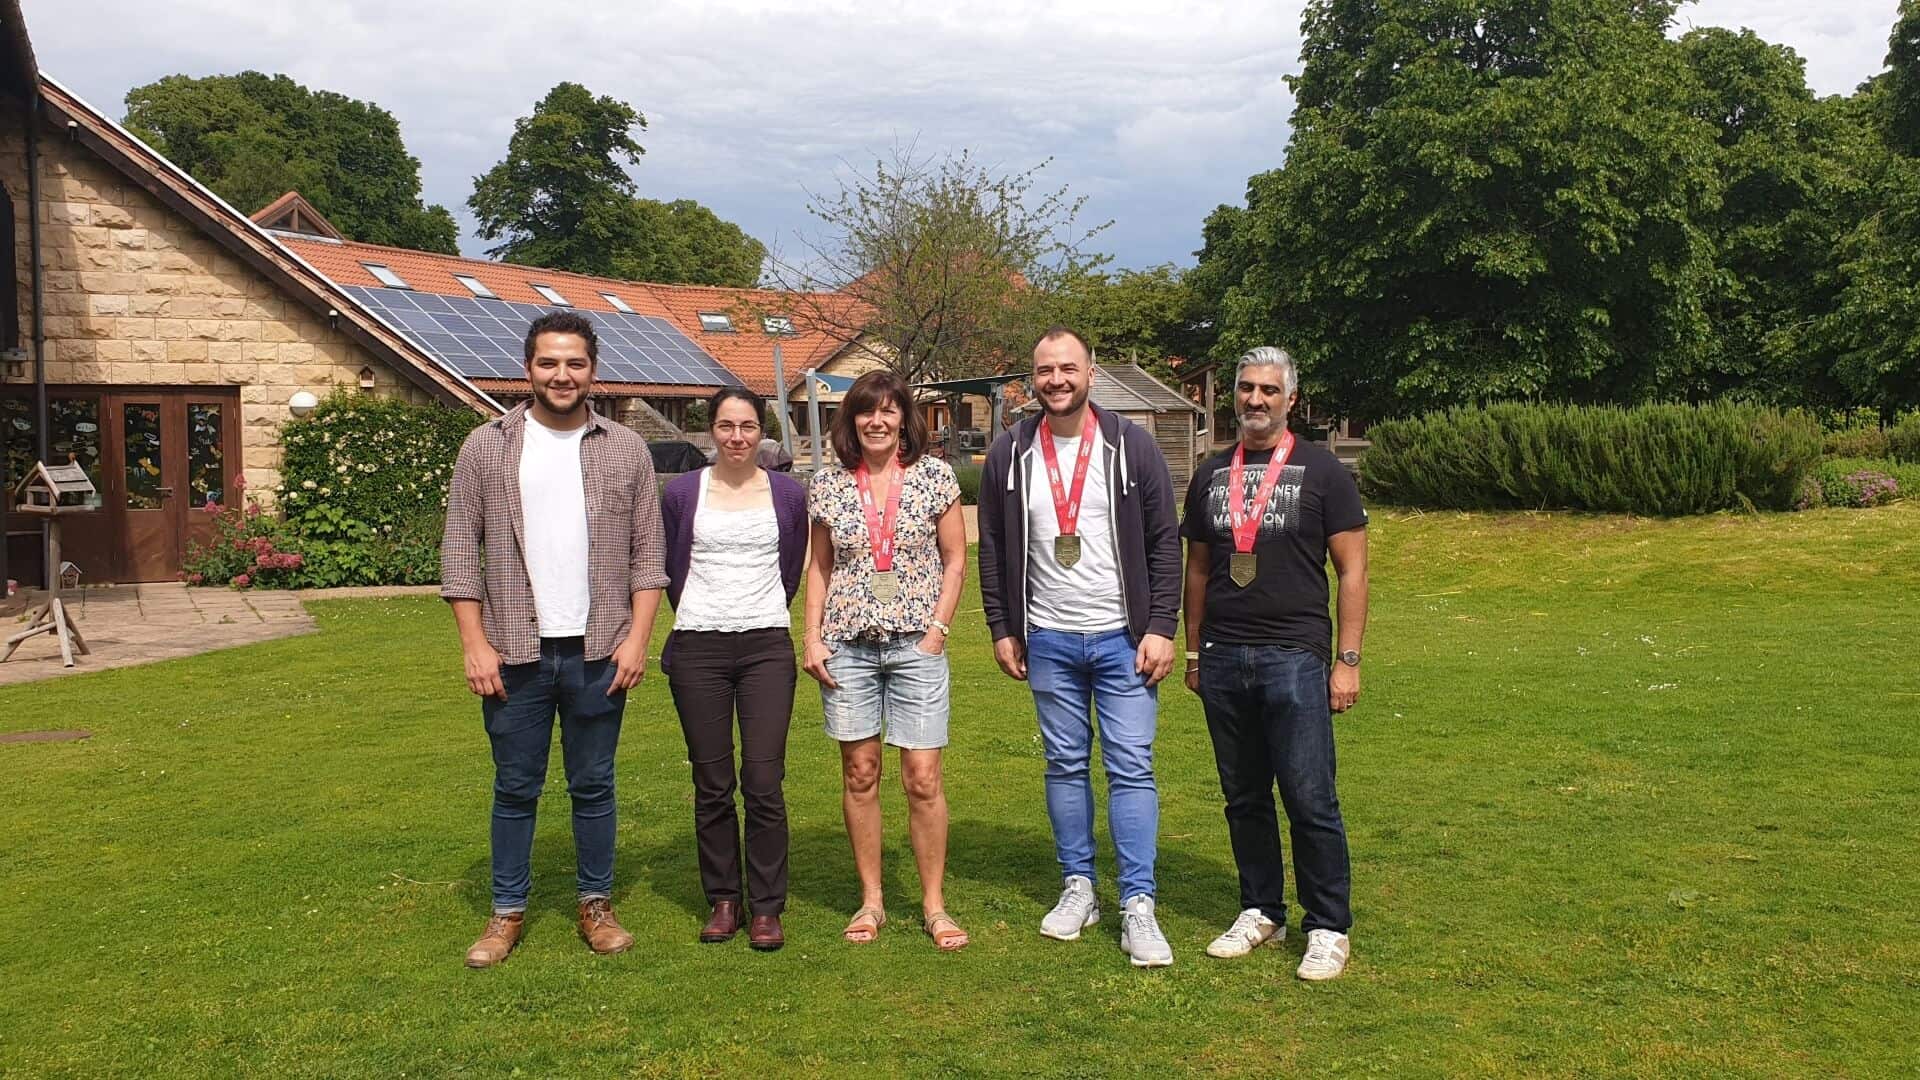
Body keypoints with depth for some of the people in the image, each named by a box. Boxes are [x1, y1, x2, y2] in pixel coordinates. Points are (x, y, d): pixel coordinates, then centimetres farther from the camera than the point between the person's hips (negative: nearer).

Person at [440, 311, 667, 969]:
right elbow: (460, 553, 1)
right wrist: (475, 644, -5)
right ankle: (508, 912, 21)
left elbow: (647, 554, 4)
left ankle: (596, 906, 23)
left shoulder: (626, 450, 4)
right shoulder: (486, 447, 2)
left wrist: (637, 638, -4)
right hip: (515, 652, 0)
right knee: (515, 788, 9)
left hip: (599, 653, 0)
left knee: (593, 786, 10)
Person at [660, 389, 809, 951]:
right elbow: (670, 569, 15)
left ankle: (767, 907, 6)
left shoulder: (788, 493, 7)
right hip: (697, 650, 0)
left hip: (767, 646, 0)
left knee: (764, 782, -4)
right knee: (712, 784, 4)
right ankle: (722, 900, 18)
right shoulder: (682, 492, 5)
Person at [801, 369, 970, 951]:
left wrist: (937, 629, -5)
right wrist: (812, 636, 3)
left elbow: (956, 560, 4)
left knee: (923, 777, -2)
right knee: (860, 774, 7)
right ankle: (871, 900, 19)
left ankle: (934, 904, 11)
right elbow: (820, 565, 12)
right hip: (848, 644, 2)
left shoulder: (935, 476, 0)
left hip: (916, 643, -2)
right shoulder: (828, 484, 5)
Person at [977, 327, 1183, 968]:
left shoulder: (1131, 447, -4)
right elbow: (993, 548, 8)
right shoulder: (1010, 454, 2)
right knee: (1065, 765, 10)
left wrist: (1161, 627, -9)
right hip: (1048, 642, 2)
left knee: (1131, 767, -3)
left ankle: (1138, 907, 3)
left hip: (1123, 638, -2)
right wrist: (1002, 629, 5)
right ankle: (1078, 890, 22)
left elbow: (1165, 543, -3)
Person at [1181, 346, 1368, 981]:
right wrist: (1193, 653, 15)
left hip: (1295, 659, -4)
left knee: (1310, 801, -5)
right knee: (1244, 798, 11)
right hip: (1223, 661, 4)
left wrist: (1348, 660, -7)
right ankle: (1260, 913, 24)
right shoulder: (1211, 475, 12)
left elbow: (1352, 571, -2)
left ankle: (1328, 929, 7)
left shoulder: (1322, 473, 0)